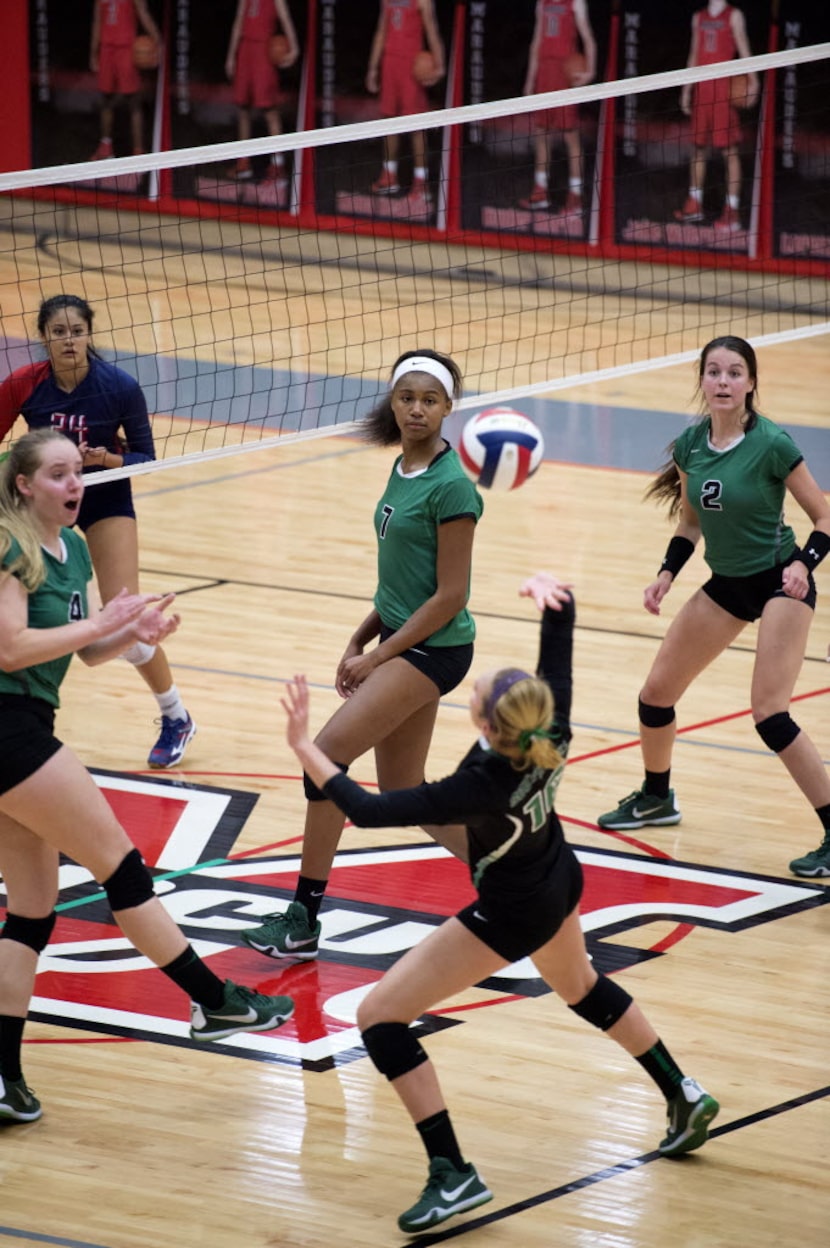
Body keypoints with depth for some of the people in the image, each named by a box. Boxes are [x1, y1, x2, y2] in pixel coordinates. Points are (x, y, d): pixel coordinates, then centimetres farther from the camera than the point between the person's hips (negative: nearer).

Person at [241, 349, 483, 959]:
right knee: (402, 795, 13)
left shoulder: (450, 487, -16)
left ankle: (305, 919, -12)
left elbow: (450, 596, -17)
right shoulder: (403, 470, 10)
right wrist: (360, 639, 10)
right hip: (403, 641, 9)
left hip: (434, 649, -9)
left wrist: (376, 657, -15)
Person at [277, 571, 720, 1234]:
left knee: (379, 1014, -3)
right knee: (581, 986, 37)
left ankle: (453, 1174, -6)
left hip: (513, 917, -8)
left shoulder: (481, 788, -39)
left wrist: (304, 746, -31)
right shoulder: (552, 728, -24)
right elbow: (561, 621, -10)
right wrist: (546, 588, -29)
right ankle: (685, 1097, 47)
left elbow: (368, 810, -36)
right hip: (561, 883, 8)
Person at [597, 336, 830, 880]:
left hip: (779, 582, -7)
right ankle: (657, 798, 37)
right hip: (727, 584, 7)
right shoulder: (690, 446, -2)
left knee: (771, 716, -19)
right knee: (657, 692, 10)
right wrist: (666, 575, -1)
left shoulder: (772, 445, -19)